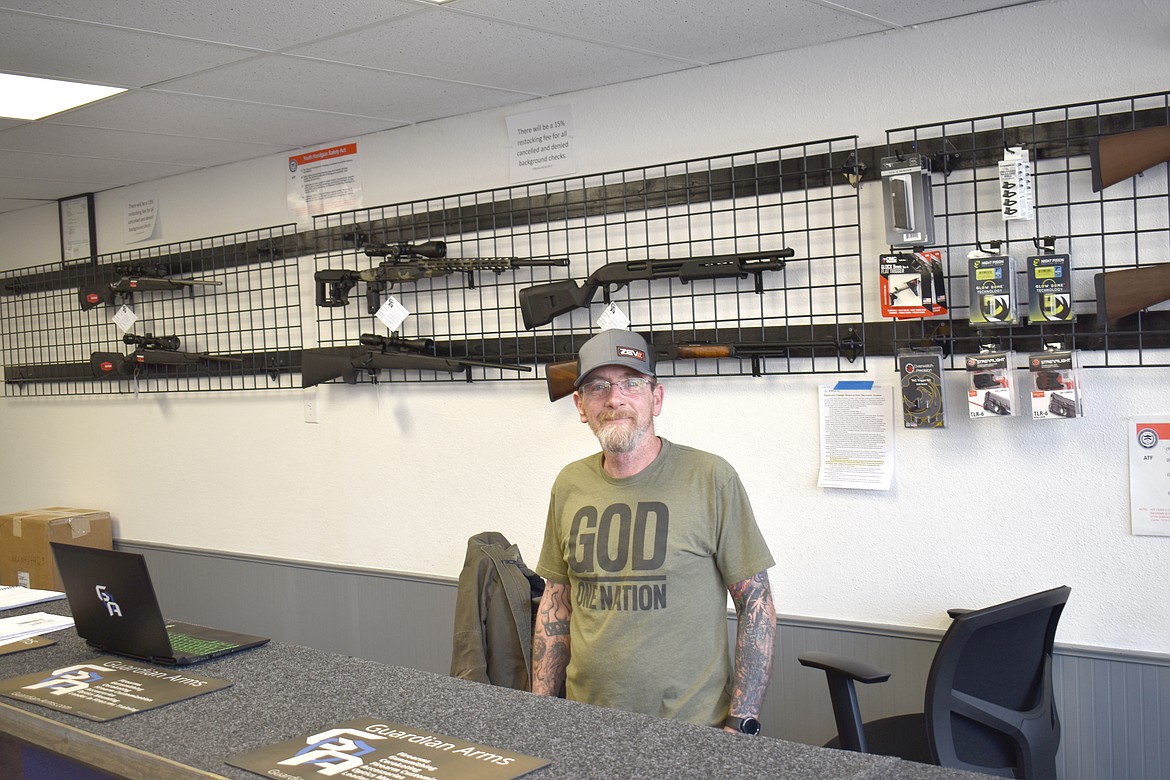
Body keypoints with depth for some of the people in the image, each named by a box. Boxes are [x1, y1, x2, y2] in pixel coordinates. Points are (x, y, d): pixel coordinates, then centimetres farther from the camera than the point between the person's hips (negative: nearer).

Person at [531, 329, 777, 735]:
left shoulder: (710, 478, -9)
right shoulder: (569, 485, 5)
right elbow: (556, 604, 12)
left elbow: (757, 605, -6)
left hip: (691, 729, -4)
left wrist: (741, 724, -10)